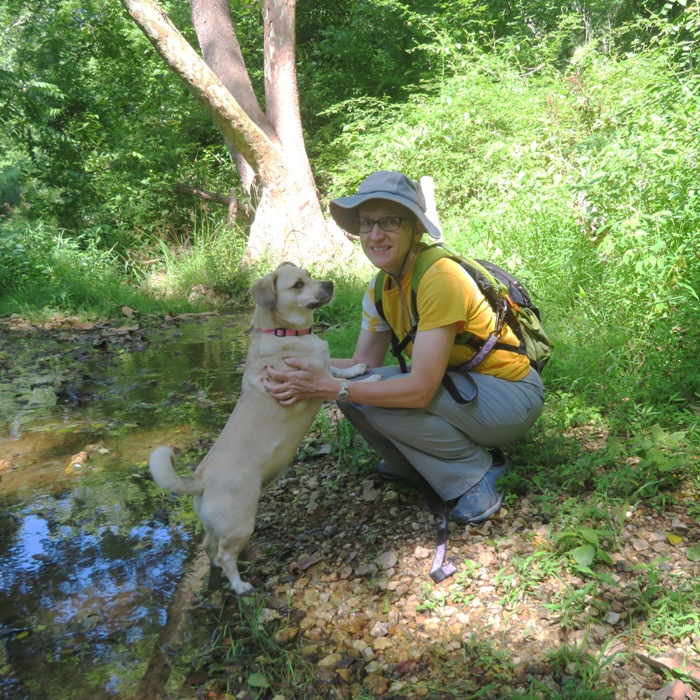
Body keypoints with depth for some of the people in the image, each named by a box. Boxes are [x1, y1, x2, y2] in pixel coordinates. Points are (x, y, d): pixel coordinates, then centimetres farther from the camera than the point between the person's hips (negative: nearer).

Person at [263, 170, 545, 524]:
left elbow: (421, 388, -30)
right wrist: (306, 365, -22)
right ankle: (413, 461, 11)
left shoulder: (439, 279, -26)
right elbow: (365, 362, -4)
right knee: (354, 390, -10)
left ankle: (477, 469, -8)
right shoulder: (380, 289, 0)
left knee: (380, 395, -27)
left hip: (511, 395, -7)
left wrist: (330, 387, -34)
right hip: (461, 385, 7)